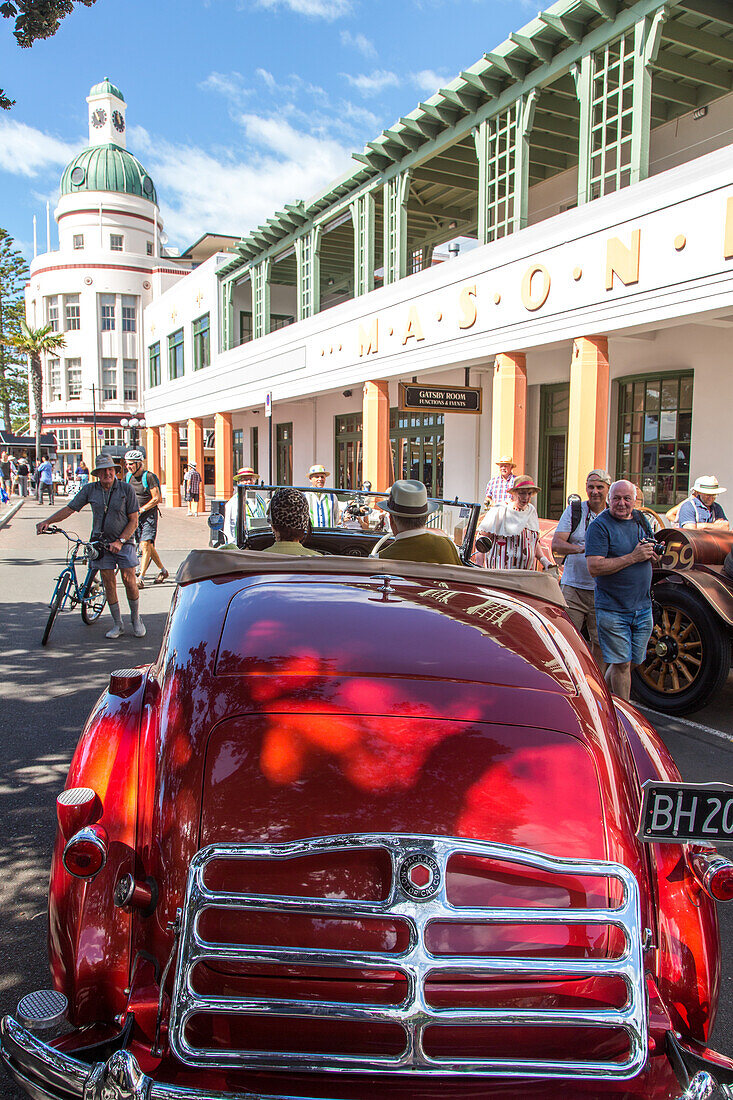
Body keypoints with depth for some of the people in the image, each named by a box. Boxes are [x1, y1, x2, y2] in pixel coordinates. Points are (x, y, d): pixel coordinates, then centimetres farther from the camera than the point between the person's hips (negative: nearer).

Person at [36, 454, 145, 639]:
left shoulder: (126, 489, -6)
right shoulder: (90, 490, 1)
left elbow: (133, 521, -6)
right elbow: (69, 509, 1)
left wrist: (120, 541, -15)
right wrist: (47, 521, -14)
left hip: (124, 542, -2)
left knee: (129, 582, -7)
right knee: (109, 584, 2)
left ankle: (136, 620, 13)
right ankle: (117, 625, 14)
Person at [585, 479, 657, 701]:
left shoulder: (641, 519, 10)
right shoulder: (599, 526, -11)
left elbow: (652, 553, 23)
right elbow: (594, 567, -21)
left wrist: (653, 552, -2)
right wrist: (633, 557, -23)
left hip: (643, 608, 6)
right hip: (613, 609, -6)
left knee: (632, 662, 13)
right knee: (621, 664, -2)